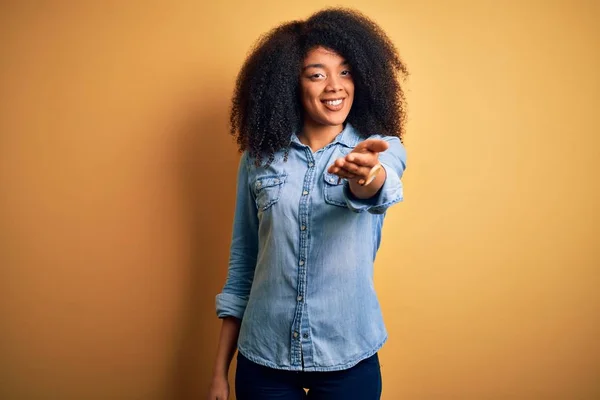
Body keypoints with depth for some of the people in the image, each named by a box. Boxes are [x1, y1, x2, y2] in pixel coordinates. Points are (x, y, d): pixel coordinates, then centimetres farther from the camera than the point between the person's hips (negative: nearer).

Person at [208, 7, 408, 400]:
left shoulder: (381, 148, -5)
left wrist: (365, 176, -52)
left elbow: (379, 188, -28)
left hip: (349, 359, 0)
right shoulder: (259, 156, -3)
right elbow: (242, 264, 2)